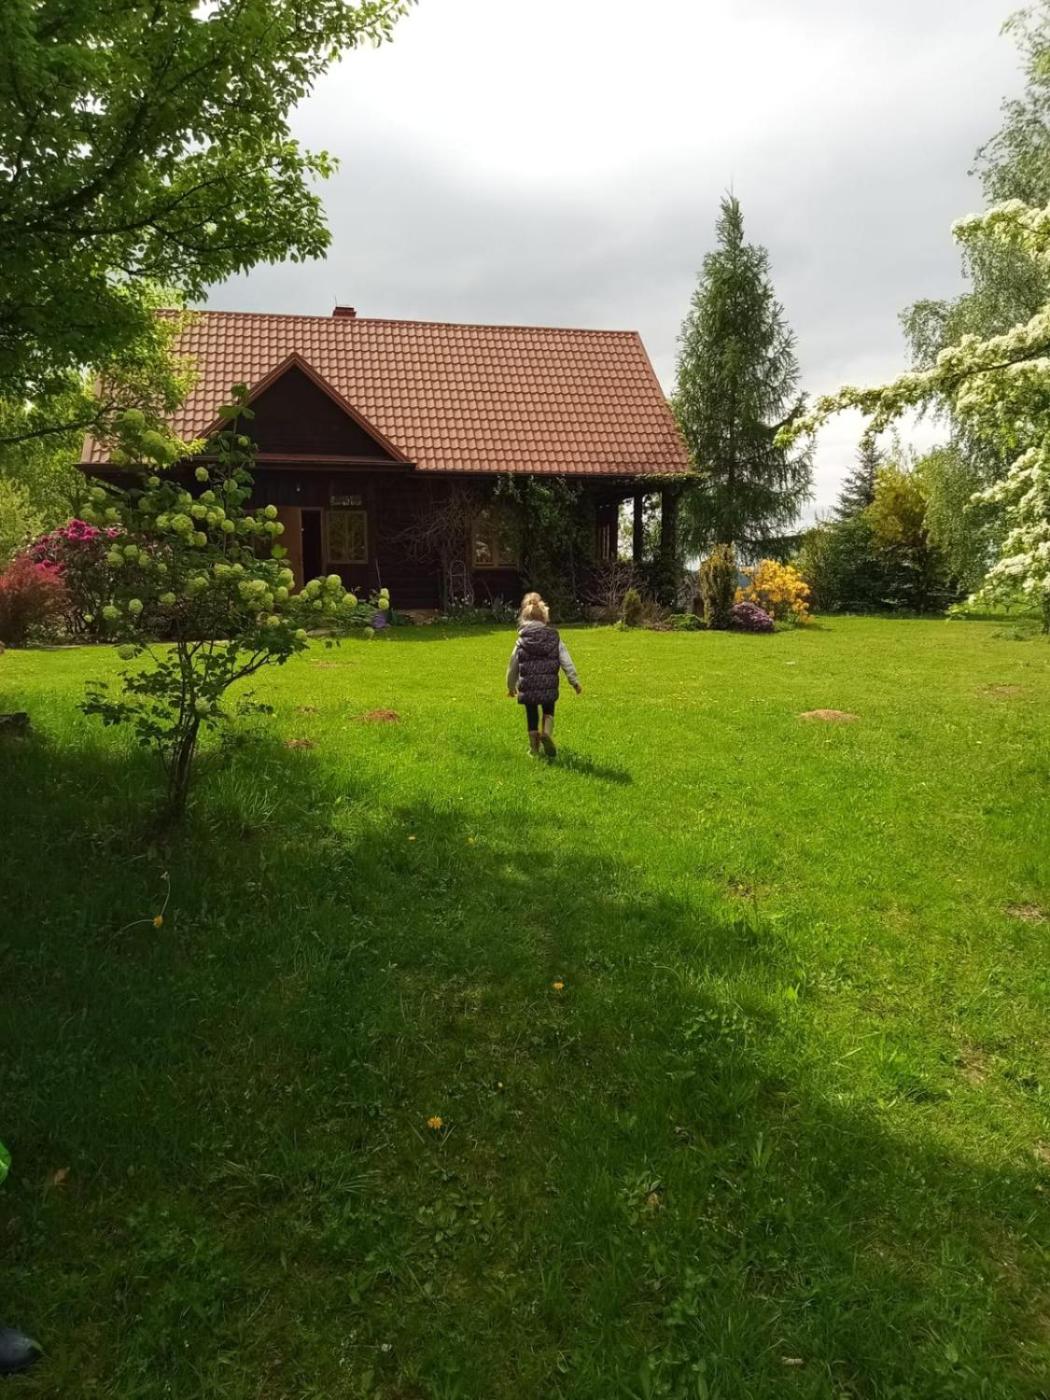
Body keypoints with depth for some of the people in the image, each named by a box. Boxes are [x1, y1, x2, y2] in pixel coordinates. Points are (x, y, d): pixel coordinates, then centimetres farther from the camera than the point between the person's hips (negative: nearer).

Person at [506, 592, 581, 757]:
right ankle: (547, 732, -8)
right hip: (549, 686, 0)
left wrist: (511, 686, 24)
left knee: (531, 714, 14)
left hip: (528, 686, 0)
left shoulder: (521, 641, 1)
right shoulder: (554, 639, 1)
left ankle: (534, 747, 21)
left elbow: (513, 666, 10)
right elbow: (566, 662, -1)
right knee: (548, 711, 20)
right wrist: (575, 681, 6)